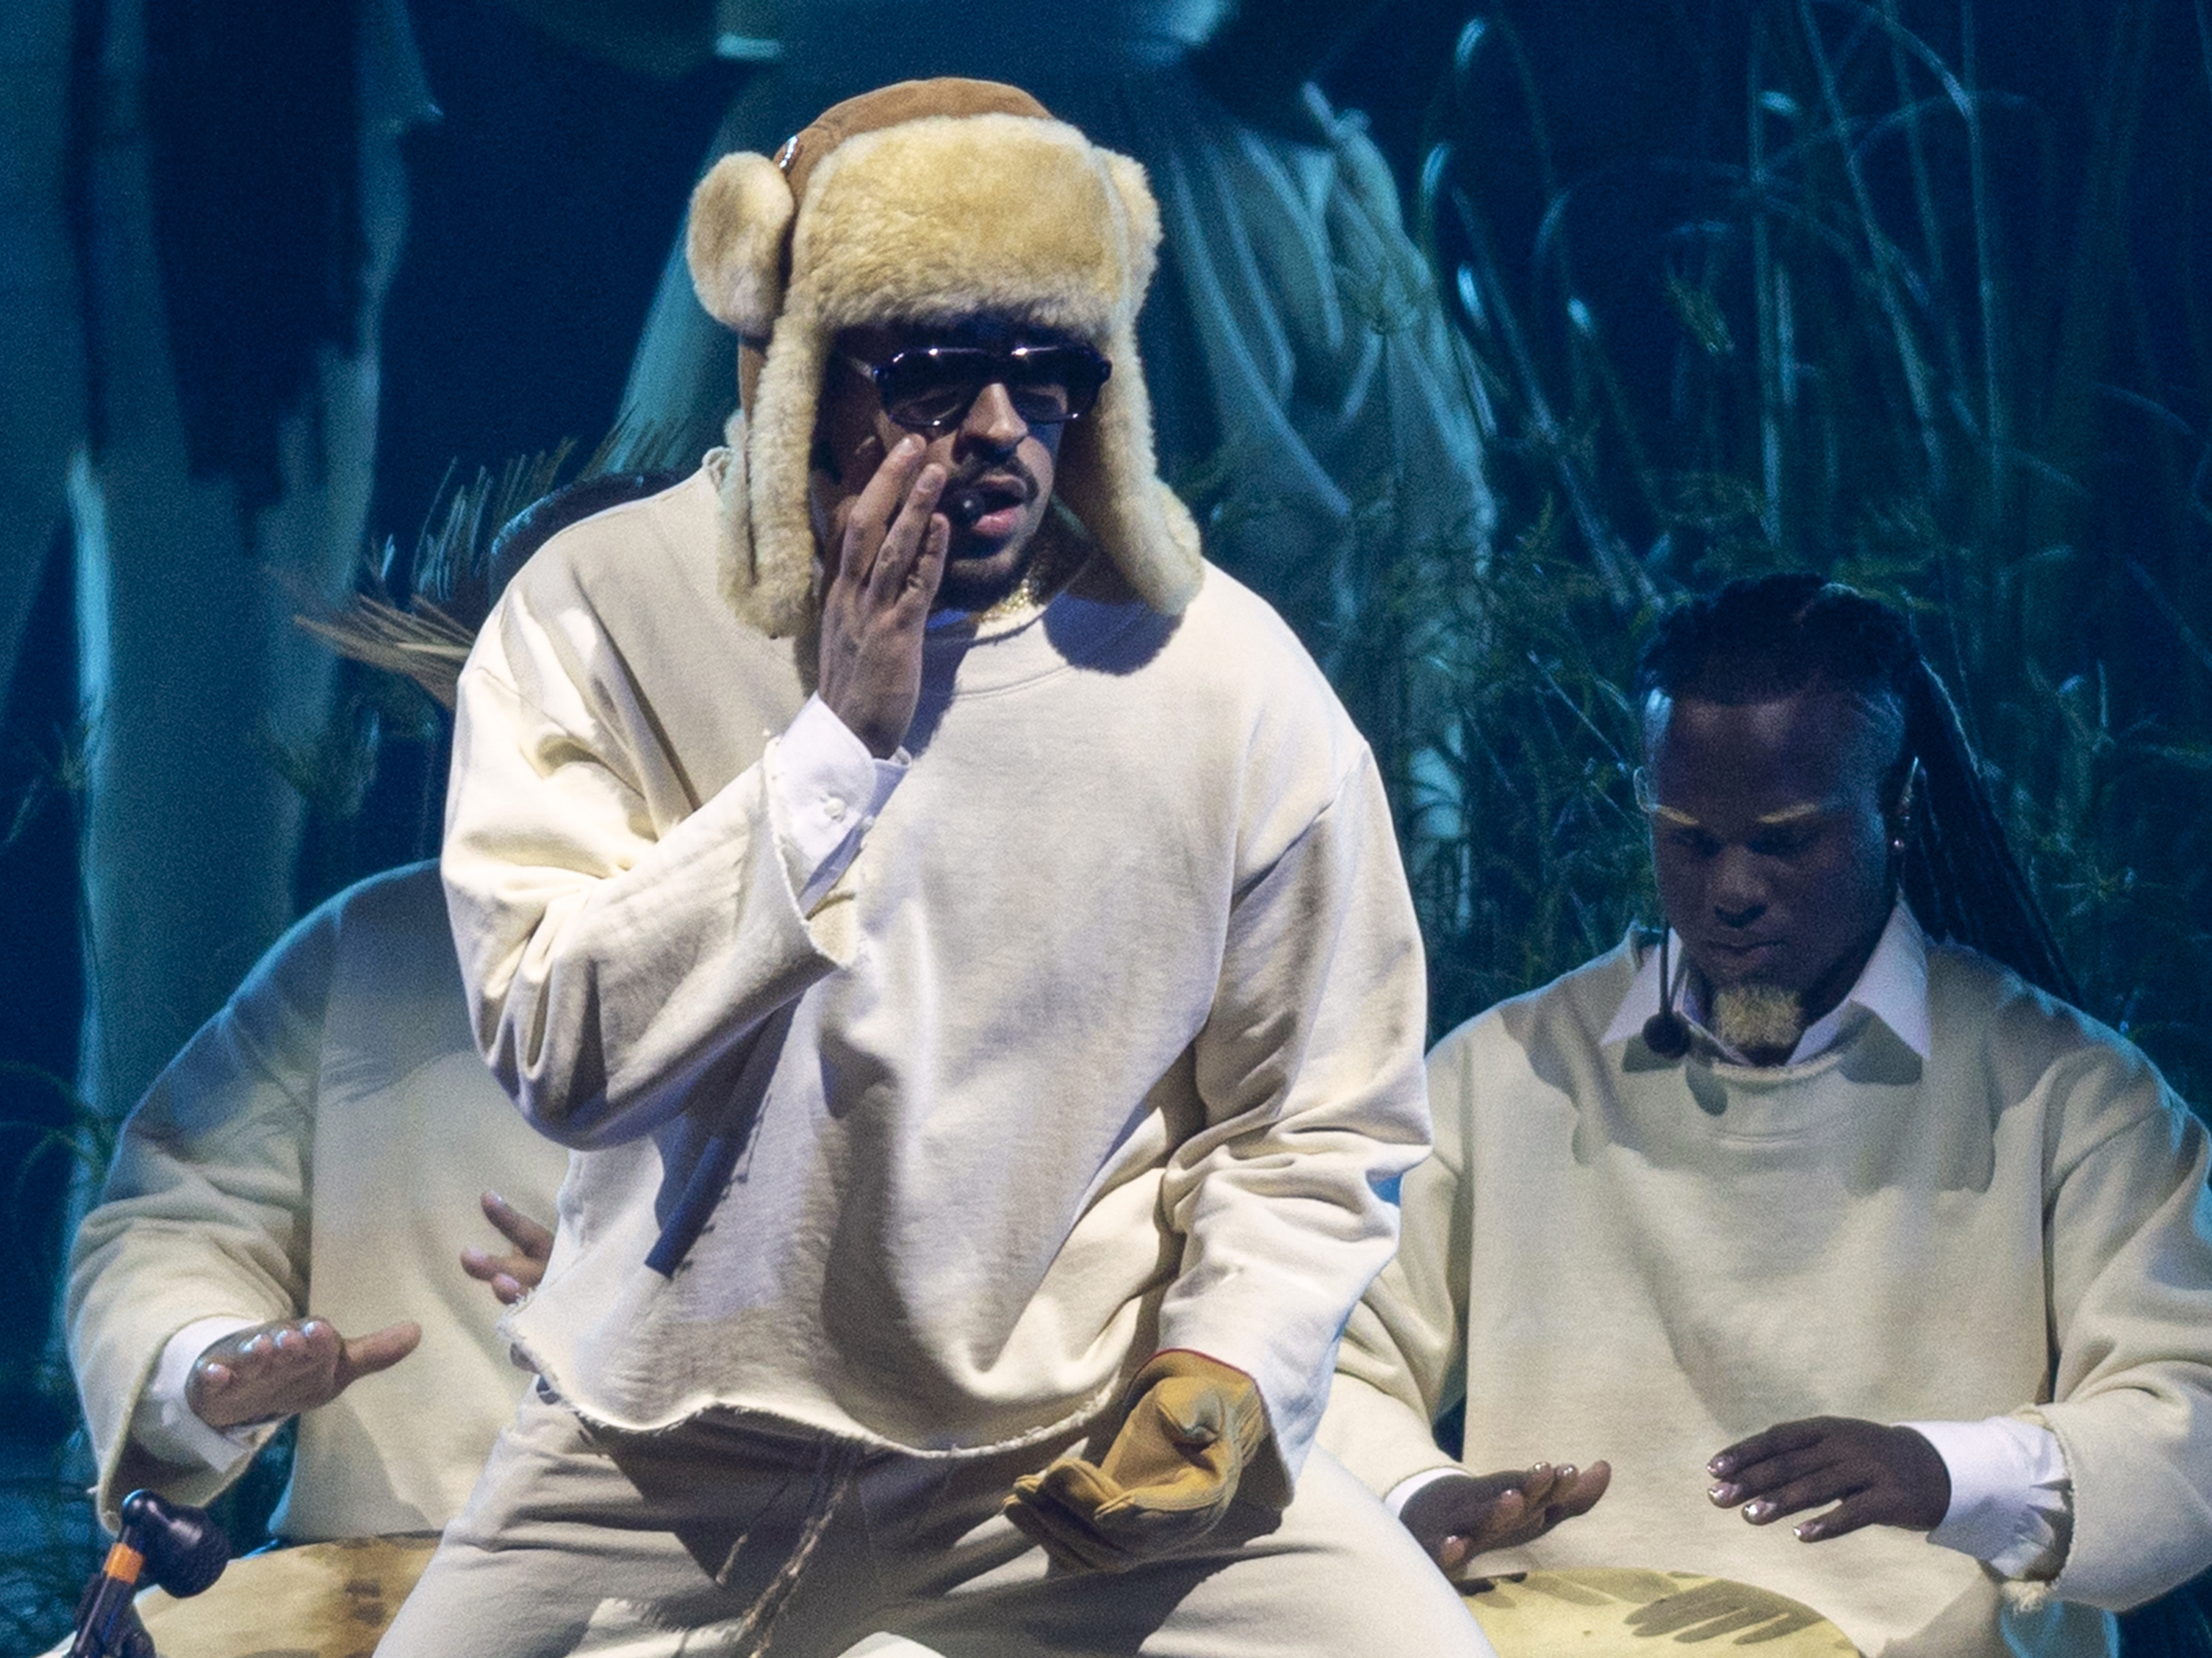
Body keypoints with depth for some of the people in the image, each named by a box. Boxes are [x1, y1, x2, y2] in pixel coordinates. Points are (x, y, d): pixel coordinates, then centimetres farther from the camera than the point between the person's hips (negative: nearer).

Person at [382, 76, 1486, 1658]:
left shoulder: (1226, 680, -7)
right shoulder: (601, 618, -8)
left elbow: (1316, 1122, 2)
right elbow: (560, 1050, -17)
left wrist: (1232, 1358, -14)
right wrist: (840, 742, -20)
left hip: (1088, 1439, 0)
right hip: (673, 1446, 1)